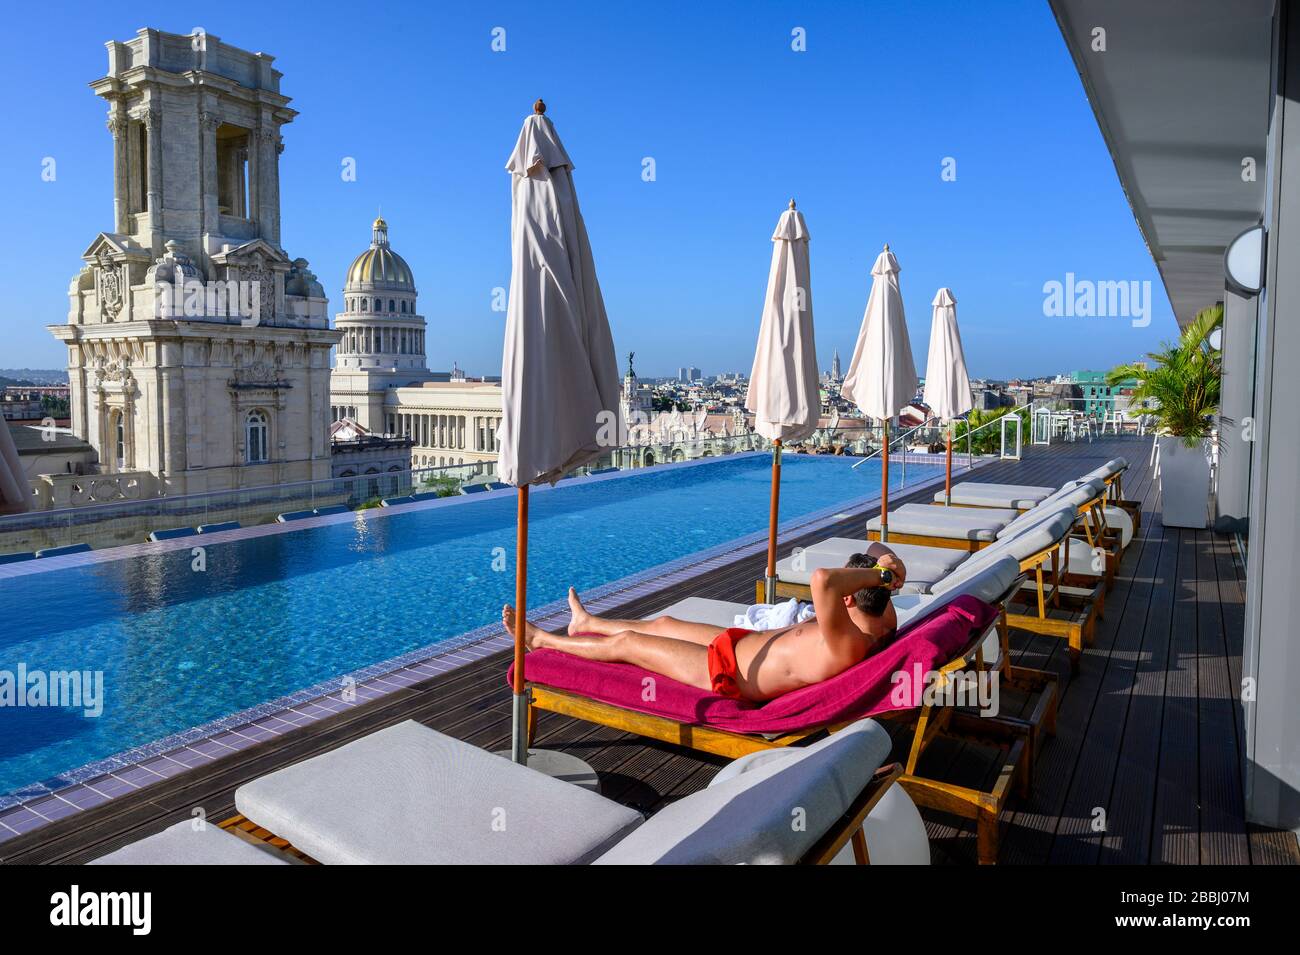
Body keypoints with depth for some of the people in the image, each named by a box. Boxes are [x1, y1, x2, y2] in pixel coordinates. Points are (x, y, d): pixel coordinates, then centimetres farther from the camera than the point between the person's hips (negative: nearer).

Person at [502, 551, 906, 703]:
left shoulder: (845, 645, -41)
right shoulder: (883, 620, -13)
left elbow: (821, 580, -59)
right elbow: (877, 552, 0)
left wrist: (879, 573, -44)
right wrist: (886, 563, -23)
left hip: (727, 673, -9)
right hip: (747, 642, 9)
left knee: (624, 644, 7)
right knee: (664, 623, 28)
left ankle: (540, 640, 33)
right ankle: (587, 623, 58)